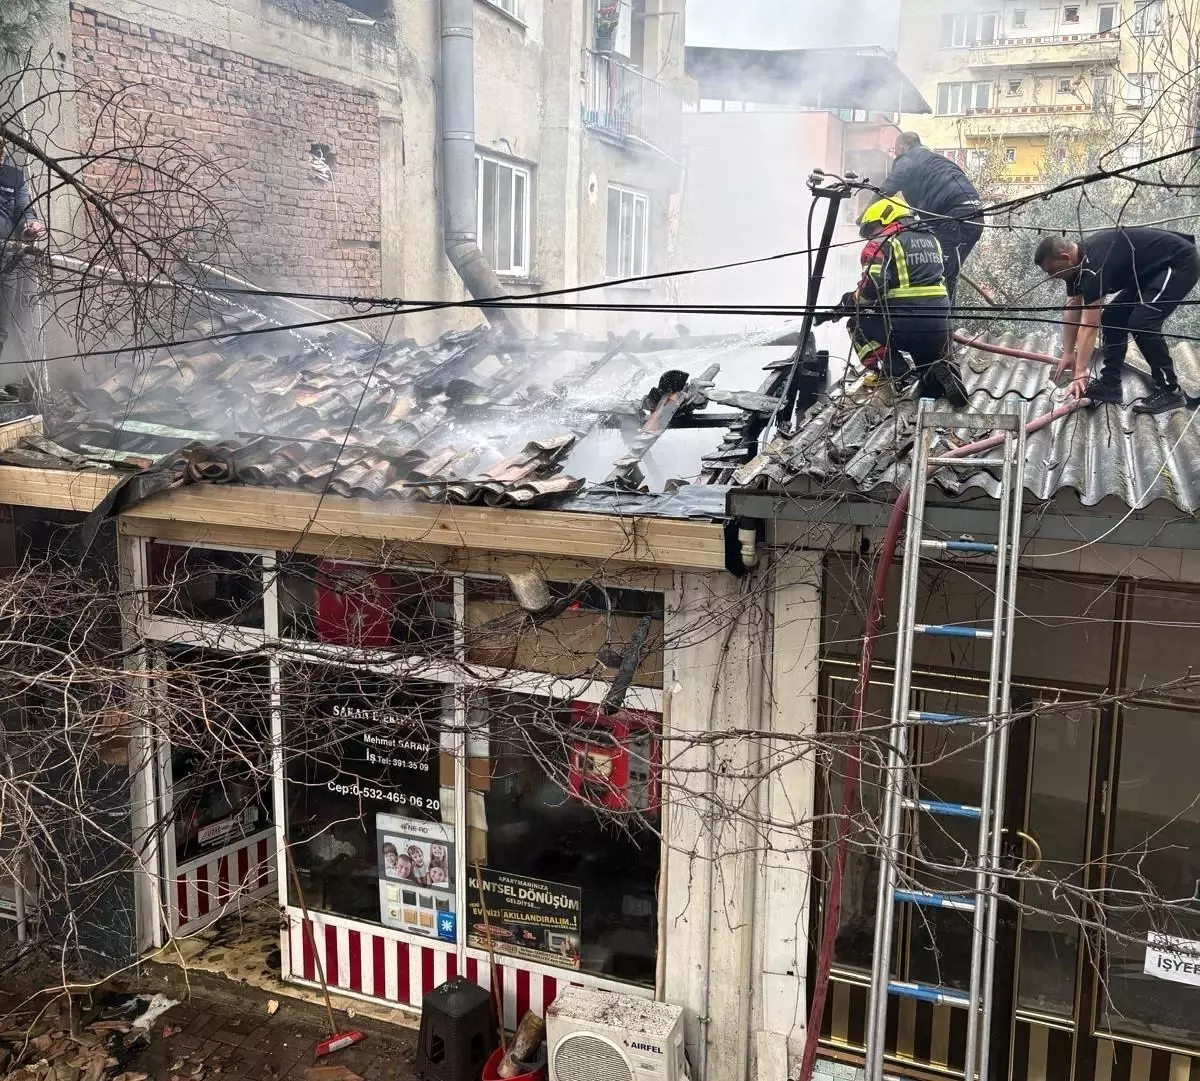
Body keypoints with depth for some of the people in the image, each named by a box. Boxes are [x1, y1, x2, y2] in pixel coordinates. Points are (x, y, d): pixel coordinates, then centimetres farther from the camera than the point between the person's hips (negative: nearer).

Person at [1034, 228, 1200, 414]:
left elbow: (1089, 325, -33)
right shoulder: (1077, 260, -2)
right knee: (1112, 318, 5)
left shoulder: (1095, 263, -31)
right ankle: (1109, 384, 9)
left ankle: (1170, 390, -10)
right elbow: (1072, 310, 7)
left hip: (1180, 262, -10)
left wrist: (1081, 373, -32)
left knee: (1141, 323, -21)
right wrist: (1068, 353, 9)